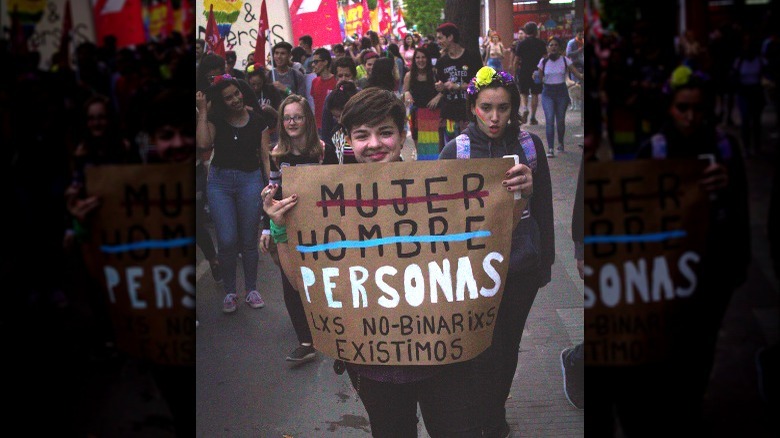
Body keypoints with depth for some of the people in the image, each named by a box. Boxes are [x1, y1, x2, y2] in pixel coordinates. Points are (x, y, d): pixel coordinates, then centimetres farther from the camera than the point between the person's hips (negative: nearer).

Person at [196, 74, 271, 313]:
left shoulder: (257, 121, 2)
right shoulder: (215, 118, 3)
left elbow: (265, 155, 1)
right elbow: (203, 143, -14)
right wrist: (202, 111, -12)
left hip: (251, 179, 0)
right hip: (219, 181, 0)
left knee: (249, 240, 6)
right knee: (227, 240, -4)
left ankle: (251, 289, 21)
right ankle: (229, 292, 12)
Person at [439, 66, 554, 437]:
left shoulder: (529, 144, -1)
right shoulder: (456, 150, -7)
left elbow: (543, 207, 7)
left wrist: (545, 260, 9)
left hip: (522, 266, 2)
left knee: (508, 344, 16)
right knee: (485, 348, 3)